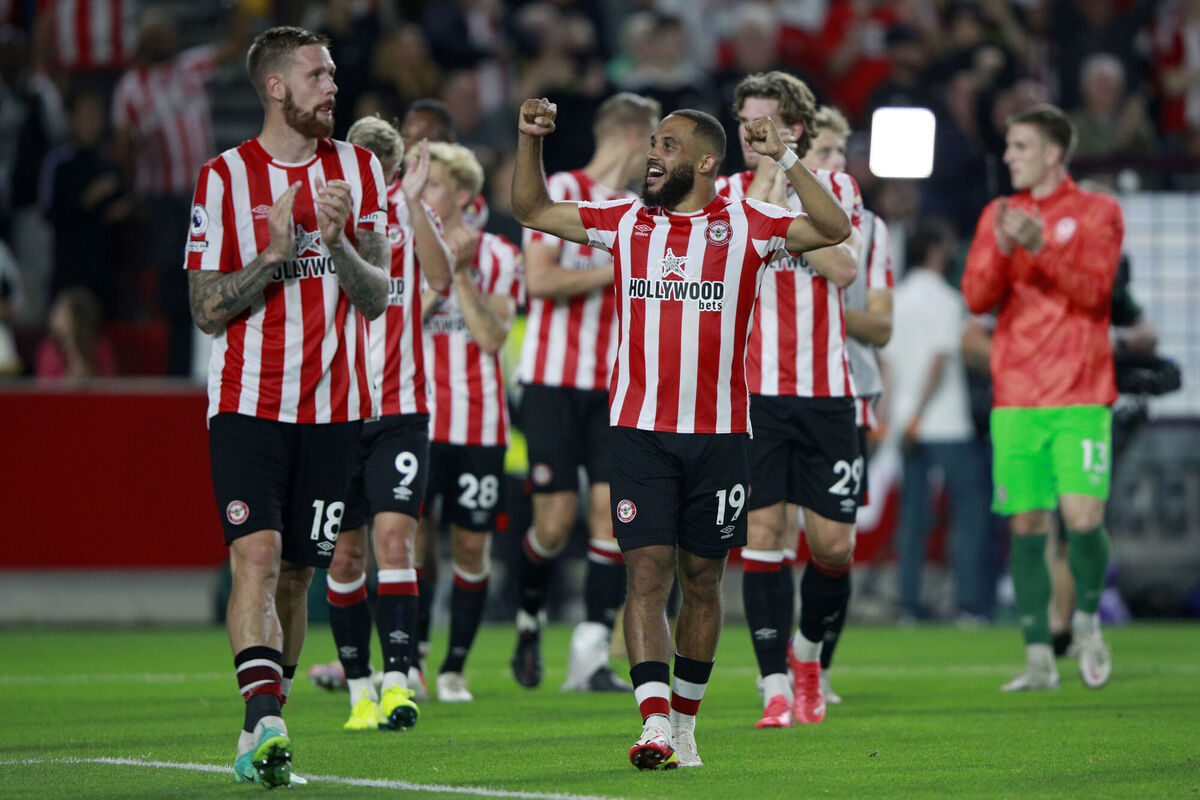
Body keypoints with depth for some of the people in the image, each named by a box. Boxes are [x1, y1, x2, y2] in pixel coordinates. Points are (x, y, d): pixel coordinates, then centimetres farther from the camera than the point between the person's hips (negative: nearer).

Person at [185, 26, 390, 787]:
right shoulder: (225, 177, 0)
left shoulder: (359, 170, 8)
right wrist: (275, 253, -16)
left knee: (297, 573, 6)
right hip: (248, 402, -3)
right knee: (257, 554, -19)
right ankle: (266, 720, -28)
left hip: (334, 405, 3)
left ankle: (260, 738, 16)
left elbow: (376, 296, 4)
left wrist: (337, 240, -15)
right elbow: (208, 310, -2)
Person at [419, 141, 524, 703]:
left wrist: (461, 275, -15)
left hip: (479, 424, 0)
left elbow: (492, 338, -7)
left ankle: (454, 668, 14)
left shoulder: (497, 257, 3)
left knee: (472, 546, 3)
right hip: (416, 419, 0)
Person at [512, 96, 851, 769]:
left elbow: (835, 230, -7)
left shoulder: (747, 226, 3)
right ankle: (654, 725, -19)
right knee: (648, 570, -11)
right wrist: (531, 142, 5)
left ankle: (685, 722, 21)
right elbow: (533, 211, 19)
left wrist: (785, 159, -15)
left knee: (702, 578, 8)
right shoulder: (625, 222, 10)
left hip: (719, 431, 0)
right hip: (640, 429, 1)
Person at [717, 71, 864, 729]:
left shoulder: (836, 188, 7)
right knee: (762, 533, -9)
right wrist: (763, 189, -13)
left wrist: (784, 211, -13)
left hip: (825, 391, 1)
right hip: (753, 391, -1)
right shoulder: (727, 193, 6)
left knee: (832, 545, 0)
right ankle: (777, 686, -4)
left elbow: (844, 269, -9)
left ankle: (809, 654, 27)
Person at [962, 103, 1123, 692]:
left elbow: (1093, 289, -9)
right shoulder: (999, 215, 12)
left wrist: (1041, 246, -20)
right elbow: (976, 297, 4)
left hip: (1080, 395, -3)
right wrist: (1002, 249, -14)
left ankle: (1087, 619, 15)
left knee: (1083, 518, -13)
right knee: (1026, 524, 0)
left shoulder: (1097, 212, 2)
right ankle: (1039, 658, 6)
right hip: (1016, 396, 3)